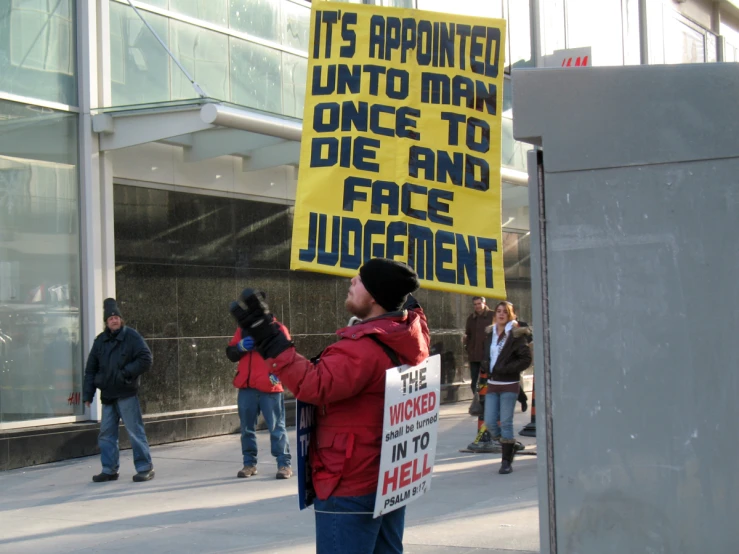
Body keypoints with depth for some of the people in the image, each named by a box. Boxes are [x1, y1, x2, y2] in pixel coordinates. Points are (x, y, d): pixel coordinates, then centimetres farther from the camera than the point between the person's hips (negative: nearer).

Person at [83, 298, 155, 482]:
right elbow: (90, 369, 15)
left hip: (127, 394, -6)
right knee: (106, 433, 9)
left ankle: (145, 468, 1)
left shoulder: (132, 336, -4)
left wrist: (126, 373, -16)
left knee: (135, 431, -6)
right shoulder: (100, 341, 12)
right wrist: (87, 394, 9)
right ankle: (109, 470, 18)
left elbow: (145, 360, -8)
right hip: (107, 395, 6)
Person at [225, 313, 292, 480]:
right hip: (246, 387, 5)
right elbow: (230, 353, 13)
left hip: (270, 388, -5)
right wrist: (241, 347, -9)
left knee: (276, 427, -3)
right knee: (247, 428, 10)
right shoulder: (242, 329, 15)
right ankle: (249, 463, 21)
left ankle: (284, 464, 2)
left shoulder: (277, 328, 1)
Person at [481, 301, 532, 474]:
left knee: (506, 423, -3)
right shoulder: (490, 333, 10)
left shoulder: (516, 335, -8)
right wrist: (486, 366, 1)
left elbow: (526, 359, -13)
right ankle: (509, 446, 28)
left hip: (509, 385, -6)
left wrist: (506, 369, -18)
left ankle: (506, 461, 6)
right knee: (490, 422, 2)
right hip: (492, 384, 6)